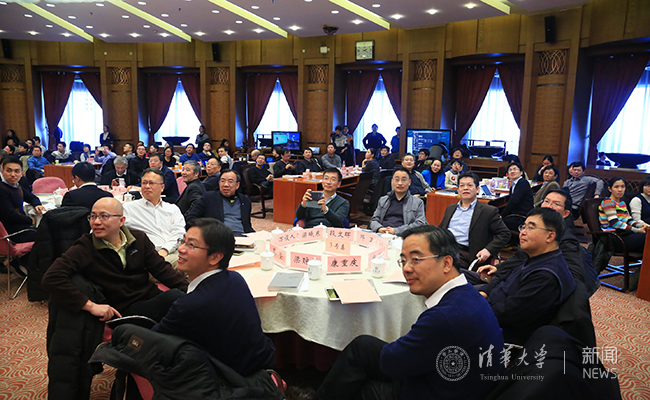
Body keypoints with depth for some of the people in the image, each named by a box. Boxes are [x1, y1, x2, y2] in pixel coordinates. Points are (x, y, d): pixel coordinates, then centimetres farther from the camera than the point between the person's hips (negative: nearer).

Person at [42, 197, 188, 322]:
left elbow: (161, 268, 9)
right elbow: (51, 278, -15)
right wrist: (91, 306, -22)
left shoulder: (139, 239, 9)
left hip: (152, 298, 5)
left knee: (175, 295, -29)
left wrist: (188, 289, -6)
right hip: (126, 312, -5)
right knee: (173, 298, -32)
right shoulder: (85, 248, -4)